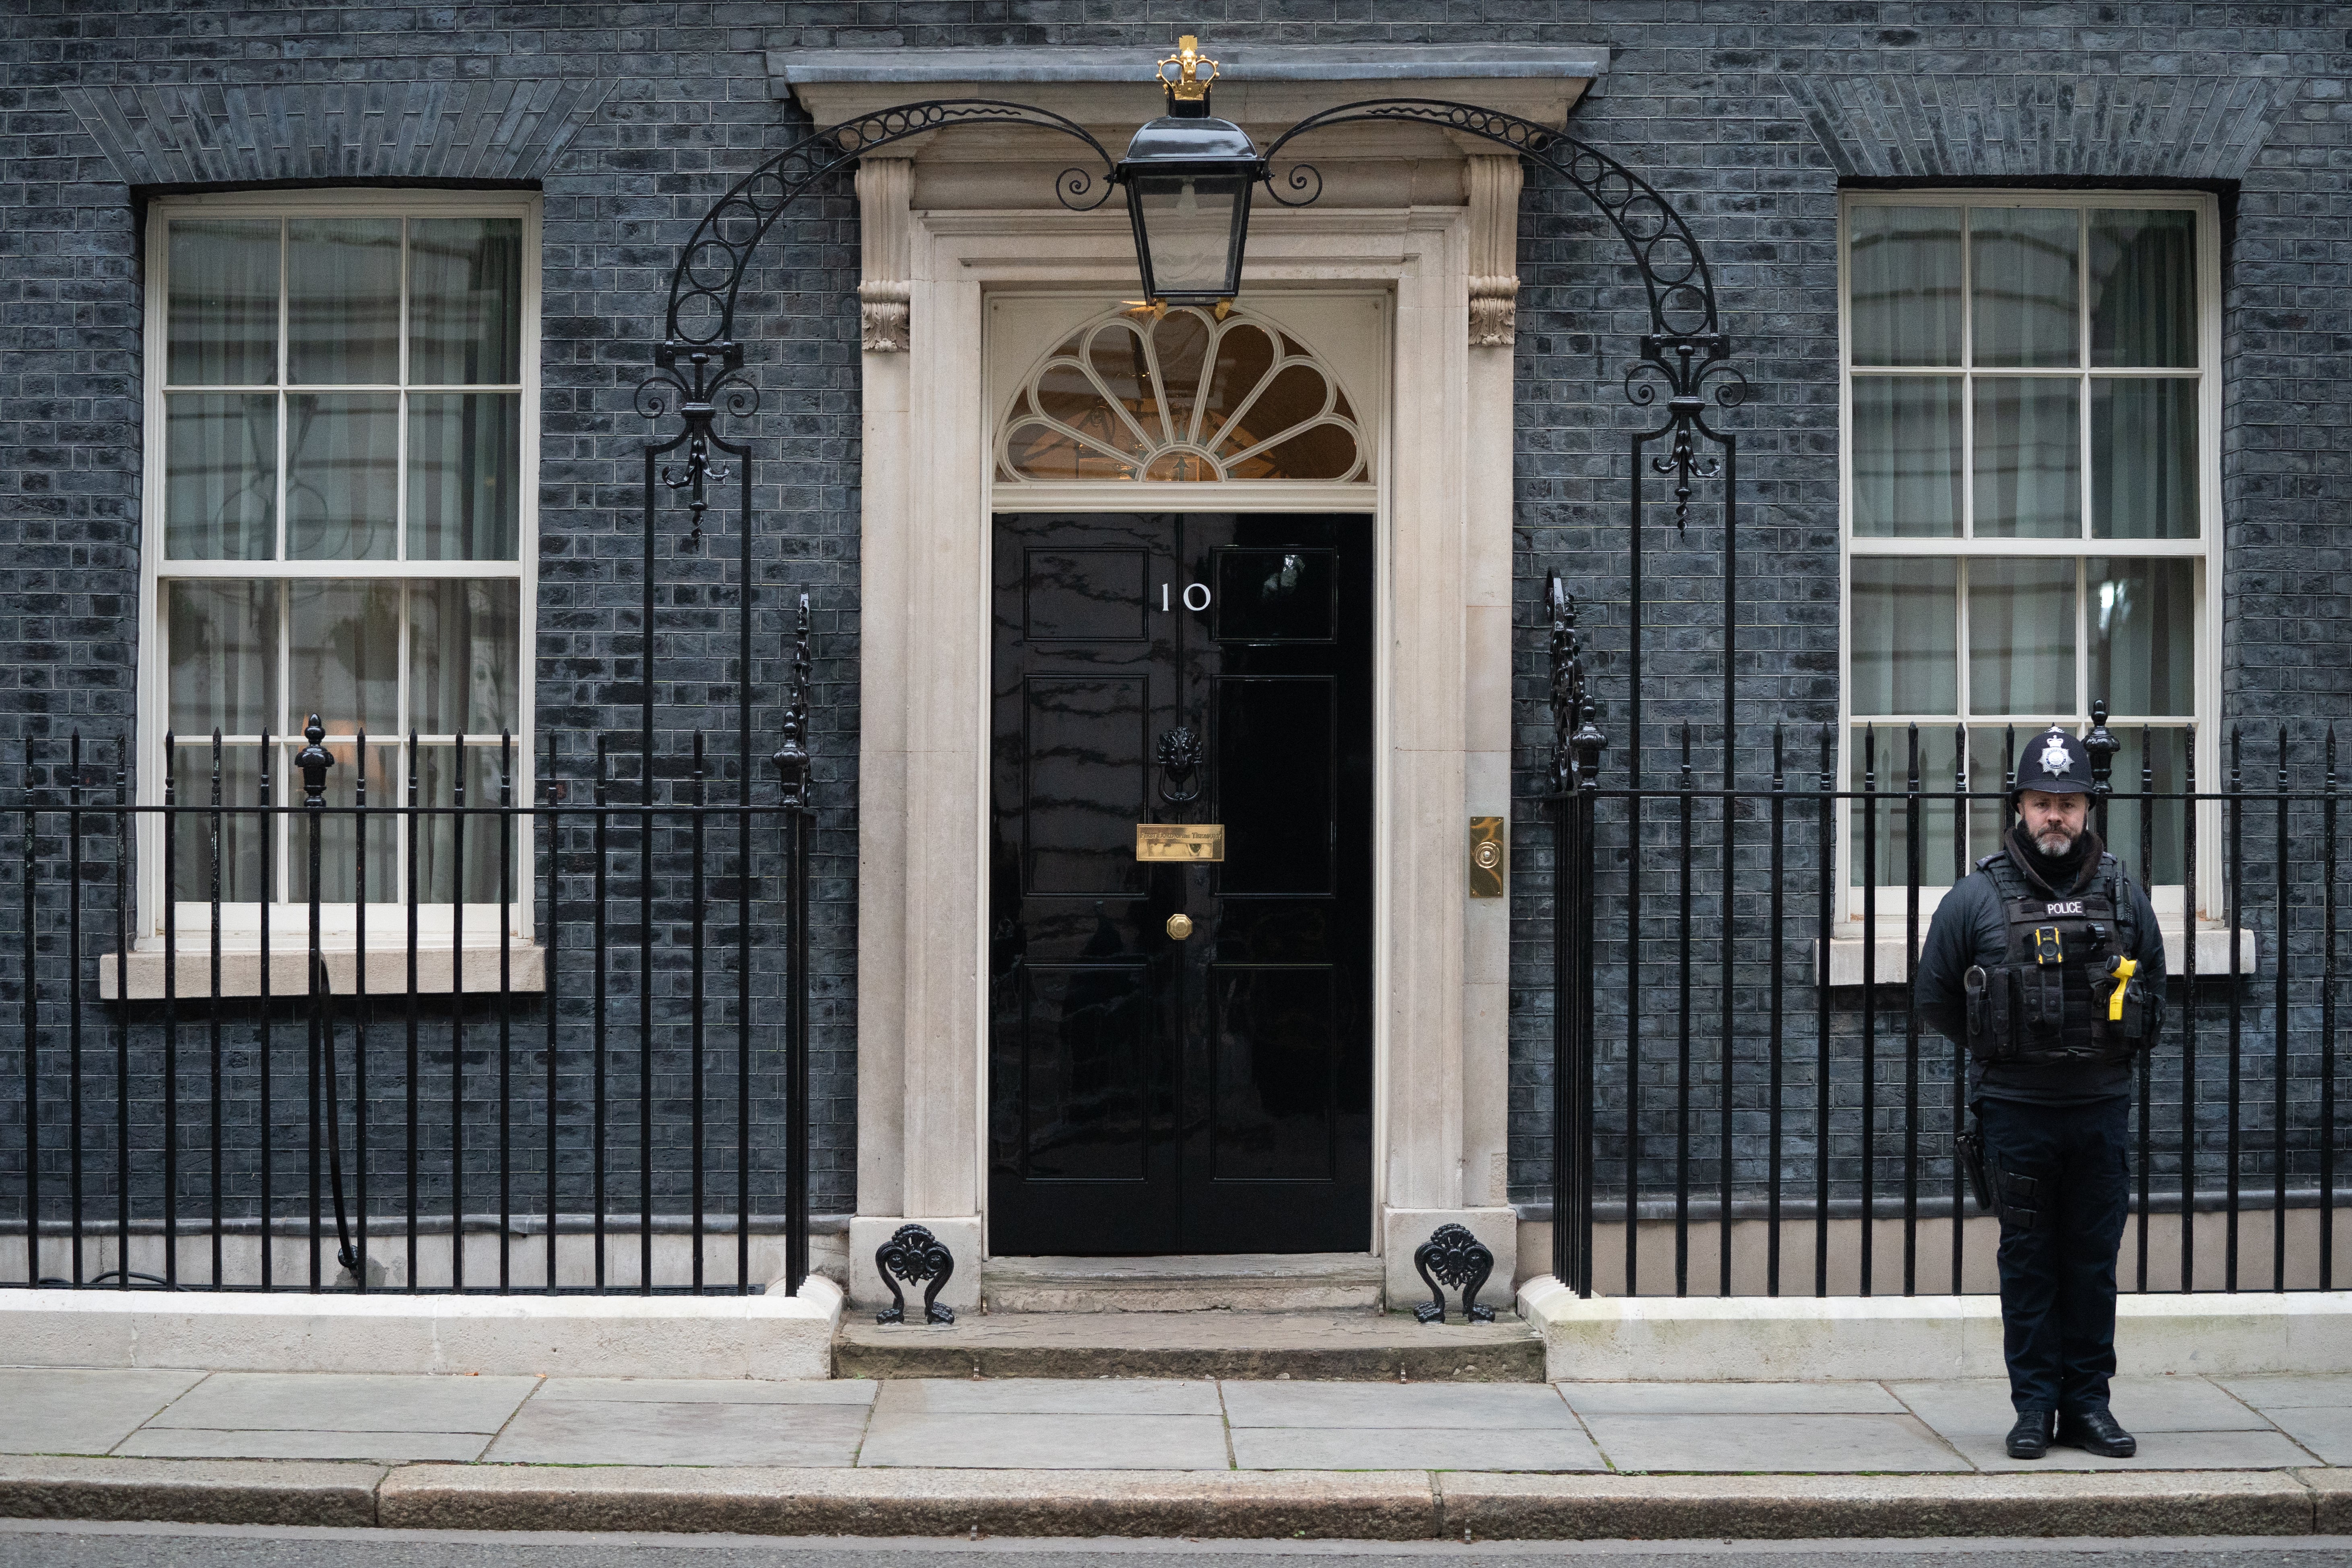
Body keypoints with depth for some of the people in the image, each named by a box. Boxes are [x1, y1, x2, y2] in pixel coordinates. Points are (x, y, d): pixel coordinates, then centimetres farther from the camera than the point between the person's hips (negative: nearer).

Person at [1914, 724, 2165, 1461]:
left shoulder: (2123, 897, 5)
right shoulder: (1977, 898, -3)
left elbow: (2153, 992, 19)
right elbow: (1934, 997, 7)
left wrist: (2116, 1048, 11)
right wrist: (1999, 1049, 8)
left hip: (2100, 1110, 2)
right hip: (2014, 1113, -2)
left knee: (2093, 1261, 7)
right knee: (2028, 1262, 4)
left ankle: (2089, 1403, 17)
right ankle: (2034, 1407, 12)